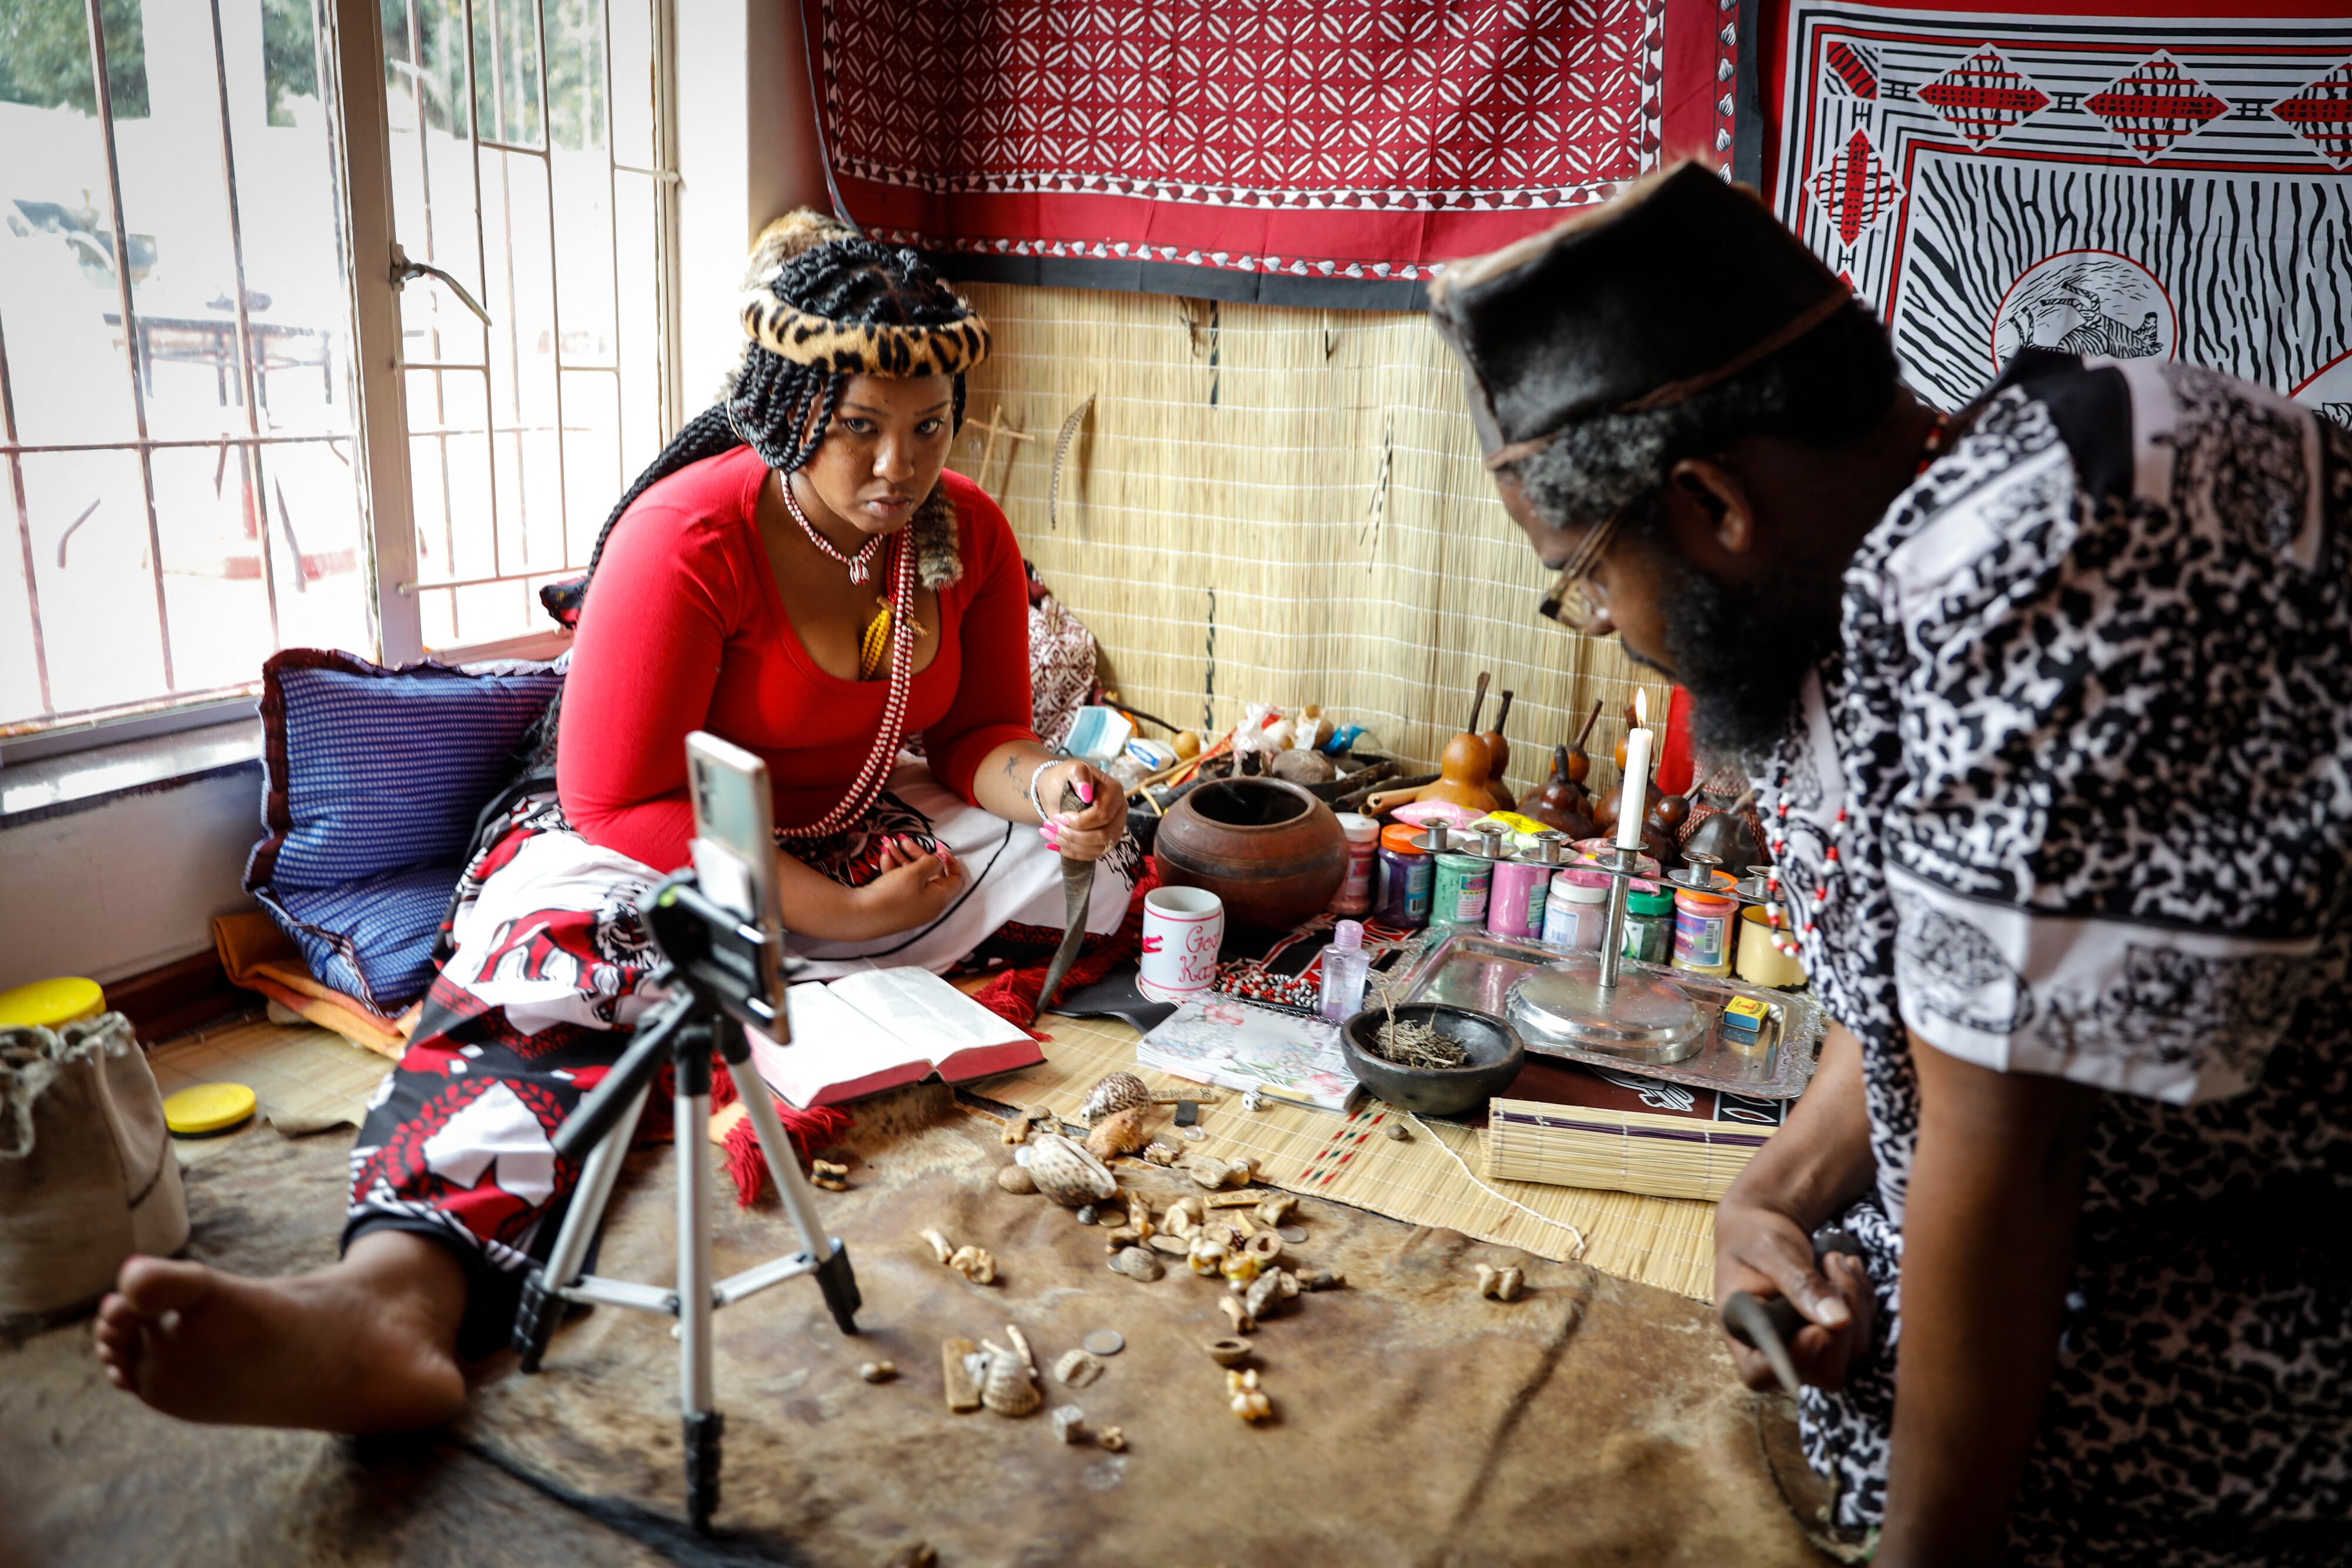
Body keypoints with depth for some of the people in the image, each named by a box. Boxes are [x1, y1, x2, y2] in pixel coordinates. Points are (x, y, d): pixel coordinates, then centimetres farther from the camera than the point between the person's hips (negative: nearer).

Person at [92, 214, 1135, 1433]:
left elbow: (979, 735, 5)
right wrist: (841, 910, -26)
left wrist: (1043, 784, -21)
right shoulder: (690, 534, -20)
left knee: (1111, 863, -10)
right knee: (544, 974, -41)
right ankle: (397, 1298, -65)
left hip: (860, 834, 7)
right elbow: (618, 803, -21)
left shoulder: (967, 533, -3)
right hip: (644, 843, -6)